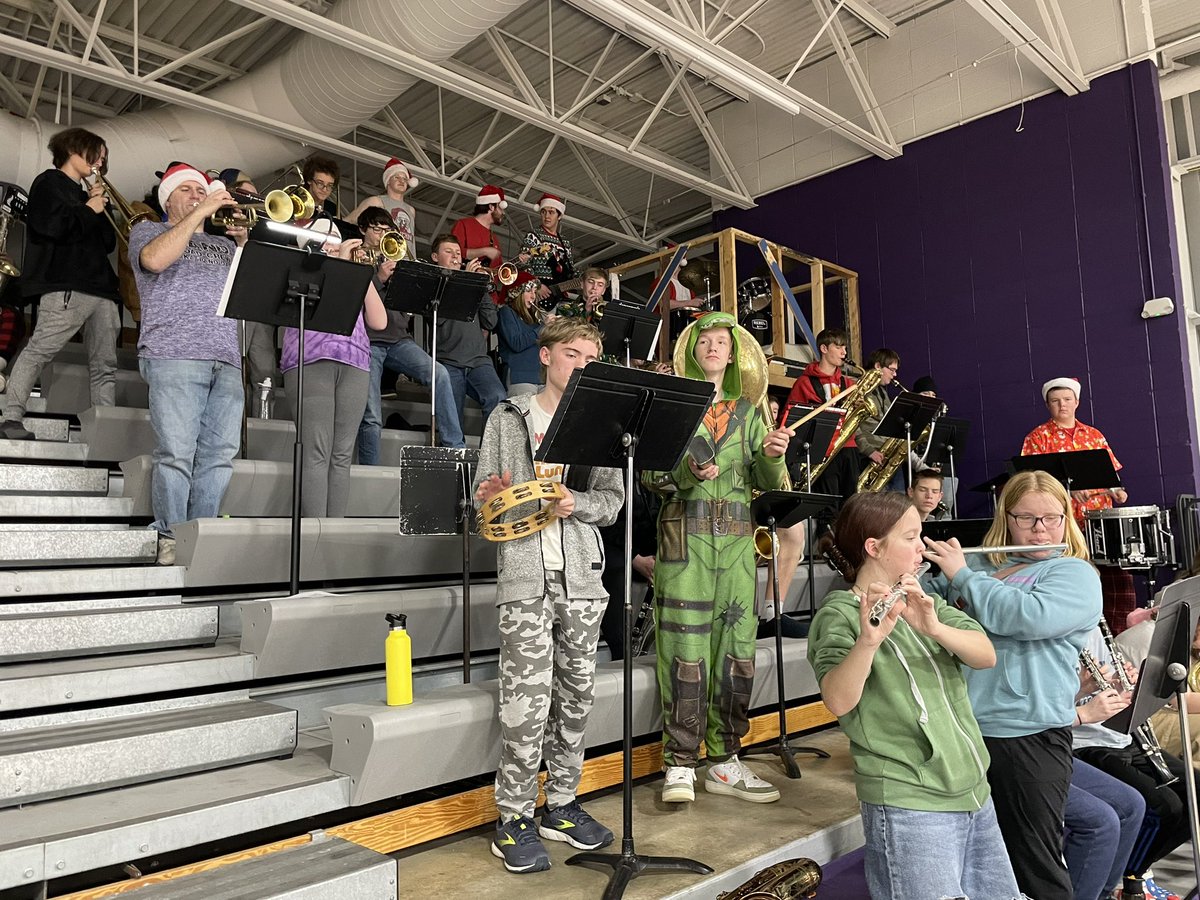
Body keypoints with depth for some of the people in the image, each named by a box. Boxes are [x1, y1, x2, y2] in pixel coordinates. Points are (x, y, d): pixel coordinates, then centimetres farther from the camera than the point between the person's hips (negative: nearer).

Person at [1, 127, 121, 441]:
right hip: (67, 286, -8)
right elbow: (53, 225, -11)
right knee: (39, 350, -14)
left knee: (105, 365, 0)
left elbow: (108, 243, 22)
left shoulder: (84, 194, 30)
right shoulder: (50, 183, 8)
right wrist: (89, 210, 2)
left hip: (101, 288, 8)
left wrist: (99, 207, 12)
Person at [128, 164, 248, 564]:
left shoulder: (223, 244, 30)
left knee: (220, 454, -3)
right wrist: (201, 212, -3)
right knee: (176, 453, -11)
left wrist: (243, 238, 4)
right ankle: (171, 539, -4)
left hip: (226, 359, 5)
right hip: (175, 354, -4)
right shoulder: (148, 230, 18)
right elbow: (155, 259, -7)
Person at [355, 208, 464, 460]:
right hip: (368, 341, -3)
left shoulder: (396, 261, 24)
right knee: (371, 418, -10)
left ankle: (455, 448, -22)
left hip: (398, 338, 3)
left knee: (439, 373, -23)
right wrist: (379, 278, -12)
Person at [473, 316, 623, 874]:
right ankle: (515, 818, 7)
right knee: (527, 698, -6)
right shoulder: (509, 417, 9)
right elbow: (483, 492, 7)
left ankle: (561, 805, 22)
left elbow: (612, 500, 8)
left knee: (575, 693, 8)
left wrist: (575, 503, -11)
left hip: (581, 574, 3)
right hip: (525, 572, -3)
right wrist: (495, 496, -15)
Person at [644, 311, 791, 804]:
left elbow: (769, 485, 9)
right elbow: (650, 476, 0)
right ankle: (680, 763, 5)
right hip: (685, 532, -3)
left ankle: (725, 761, 14)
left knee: (736, 643, 3)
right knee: (685, 644, -6)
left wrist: (772, 456, -11)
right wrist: (686, 472, -19)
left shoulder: (747, 412, 15)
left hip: (737, 536, 3)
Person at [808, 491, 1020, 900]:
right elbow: (839, 701, -28)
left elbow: (986, 655, -6)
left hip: (973, 791, 7)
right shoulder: (840, 613, -12)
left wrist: (933, 627, -24)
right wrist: (869, 640, -44)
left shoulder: (923, 600, 10)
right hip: (909, 805, -7)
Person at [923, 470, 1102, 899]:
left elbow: (1029, 617, -23)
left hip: (1028, 735, -4)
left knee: (1035, 864, 6)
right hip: (958, 727, 5)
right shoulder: (977, 563, 13)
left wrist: (961, 574, -15)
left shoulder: (1076, 574, -2)